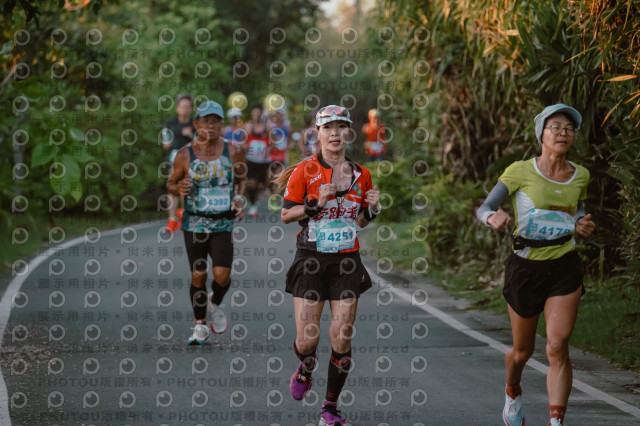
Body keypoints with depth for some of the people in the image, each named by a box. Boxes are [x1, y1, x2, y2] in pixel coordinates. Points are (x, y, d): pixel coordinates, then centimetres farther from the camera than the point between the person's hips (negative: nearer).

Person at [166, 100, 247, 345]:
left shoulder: (233, 152, -1)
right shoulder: (185, 155, -3)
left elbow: (241, 179, 15)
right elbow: (170, 183, 9)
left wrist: (239, 200, -1)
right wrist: (179, 188, -13)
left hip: (223, 224, 0)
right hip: (194, 223, 0)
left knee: (222, 274, -13)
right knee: (198, 276, 4)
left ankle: (215, 304, 22)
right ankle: (200, 325, 22)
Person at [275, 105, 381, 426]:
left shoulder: (361, 175, 7)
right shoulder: (305, 171, -4)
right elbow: (286, 214, -2)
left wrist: (371, 209, -4)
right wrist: (316, 204, -16)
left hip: (347, 262, 2)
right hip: (311, 260, -2)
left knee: (342, 339, -4)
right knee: (307, 338, -7)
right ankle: (305, 371, 30)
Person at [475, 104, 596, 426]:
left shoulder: (580, 175, 4)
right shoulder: (521, 171, -8)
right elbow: (483, 208, -11)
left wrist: (583, 226, -4)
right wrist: (493, 217, -36)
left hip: (564, 268, 2)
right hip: (525, 267, -2)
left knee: (557, 346, -15)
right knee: (522, 351, 12)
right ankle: (513, 393, 45)